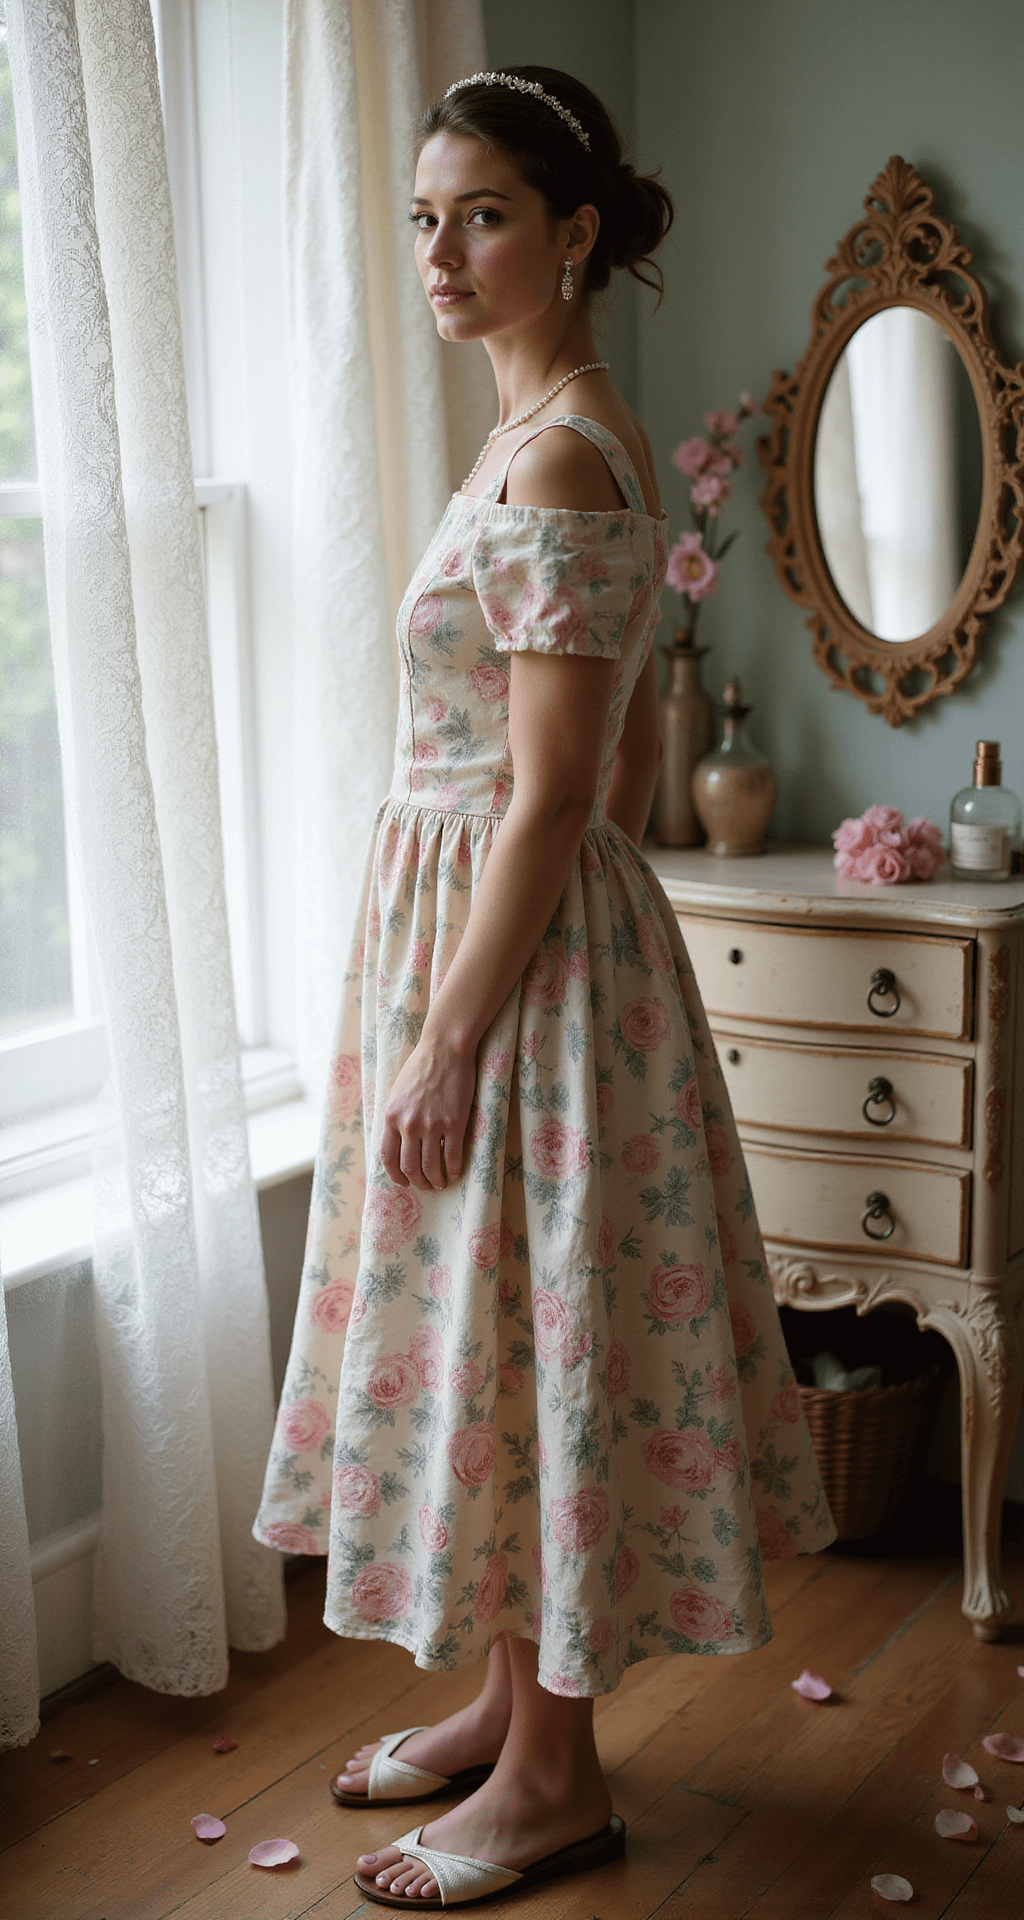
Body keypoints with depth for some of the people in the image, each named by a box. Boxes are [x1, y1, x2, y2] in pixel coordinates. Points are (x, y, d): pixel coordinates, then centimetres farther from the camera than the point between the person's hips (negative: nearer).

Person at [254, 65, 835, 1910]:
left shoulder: (555, 460, -19)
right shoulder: (577, 437, 12)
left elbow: (550, 799, -22)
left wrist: (446, 1044, -20)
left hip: (517, 949, -10)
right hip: (520, 924, 10)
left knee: (527, 1336, 2)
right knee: (494, 1334, 18)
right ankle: (512, 1696, 34)